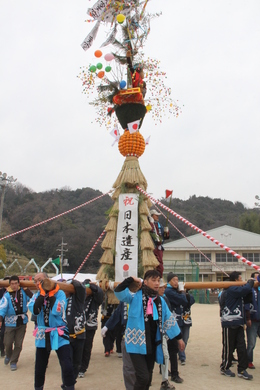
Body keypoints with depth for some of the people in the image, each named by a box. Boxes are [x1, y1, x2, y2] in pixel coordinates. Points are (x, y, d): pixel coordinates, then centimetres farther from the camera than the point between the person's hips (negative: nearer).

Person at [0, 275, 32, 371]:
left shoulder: (23, 292, -4)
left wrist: (27, 290, -12)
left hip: (22, 322, 1)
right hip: (10, 322, -1)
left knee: (18, 344, 6)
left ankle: (13, 362, 24)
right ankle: (8, 355, 37)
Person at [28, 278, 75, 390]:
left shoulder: (60, 294, -12)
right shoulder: (37, 294, -2)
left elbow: (57, 311, -26)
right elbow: (33, 309, -18)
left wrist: (51, 295, -21)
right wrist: (42, 294, -19)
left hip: (59, 334, -3)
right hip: (42, 335, 3)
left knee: (67, 366, -7)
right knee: (39, 367, 17)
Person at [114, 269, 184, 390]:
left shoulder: (160, 300, 6)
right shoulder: (136, 296, -9)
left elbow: (169, 319, 13)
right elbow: (118, 291, -22)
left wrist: (179, 337, 17)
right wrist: (131, 279, -22)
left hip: (152, 345, 6)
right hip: (137, 343, -5)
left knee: (148, 378, 15)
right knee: (143, 377, -13)